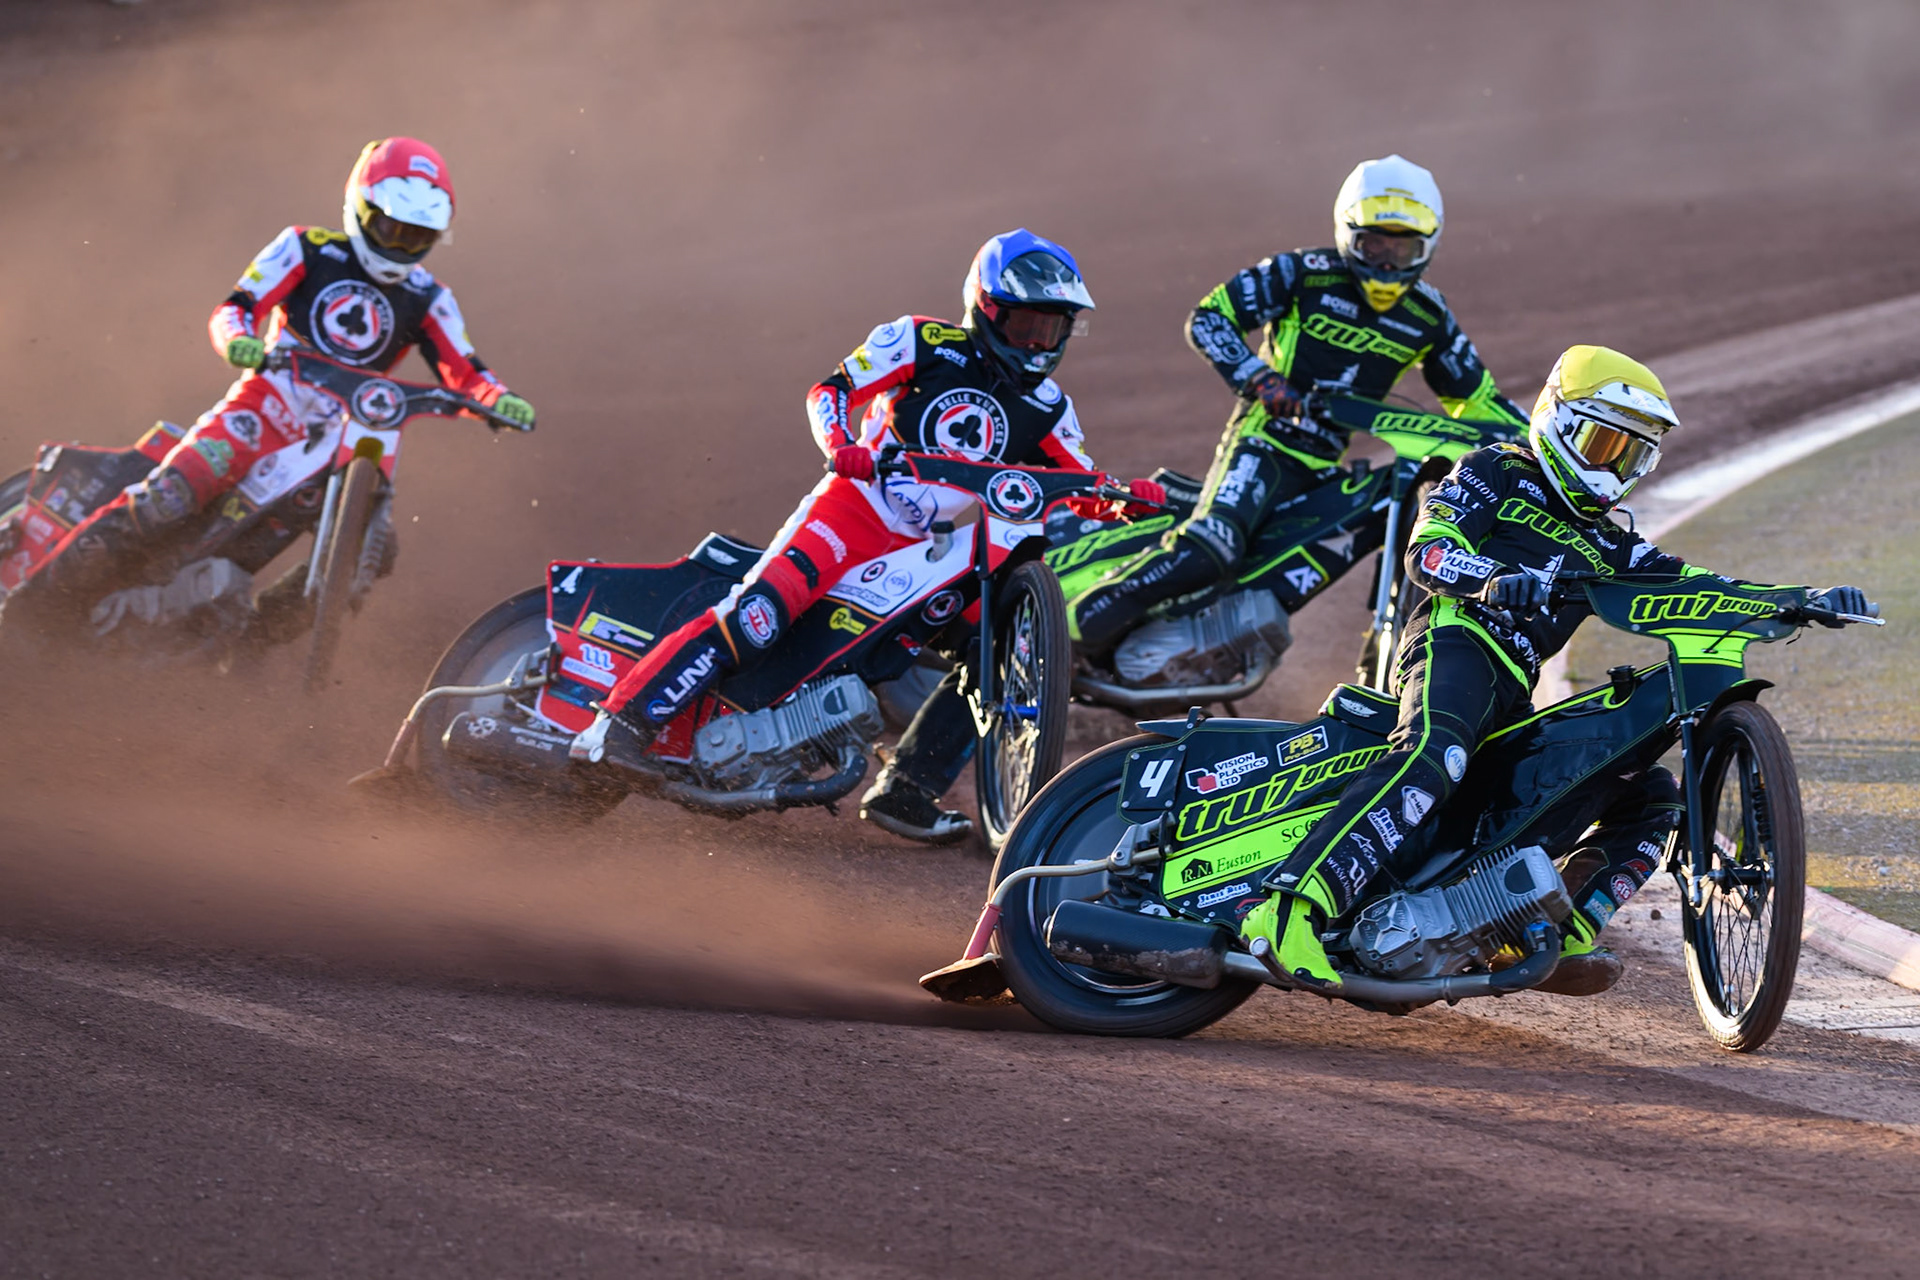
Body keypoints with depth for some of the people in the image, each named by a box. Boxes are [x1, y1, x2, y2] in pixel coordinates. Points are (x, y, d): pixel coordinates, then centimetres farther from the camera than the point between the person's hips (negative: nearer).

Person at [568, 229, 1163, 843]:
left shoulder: (1046, 408, 11)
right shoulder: (925, 343, -1)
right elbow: (830, 389, -3)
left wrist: (1128, 497, -14)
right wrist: (840, 444, -24)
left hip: (931, 551, 6)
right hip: (852, 510, -6)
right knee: (757, 616, -27)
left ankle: (904, 791, -6)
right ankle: (623, 719, -27)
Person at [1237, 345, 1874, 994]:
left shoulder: (1606, 545, 32)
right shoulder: (1498, 473, 14)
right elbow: (1428, 549, -2)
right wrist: (1493, 580, -25)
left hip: (1515, 698, 8)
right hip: (1457, 641, -8)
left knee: (1650, 795, 5)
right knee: (1434, 752, -38)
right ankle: (1293, 909, -53)